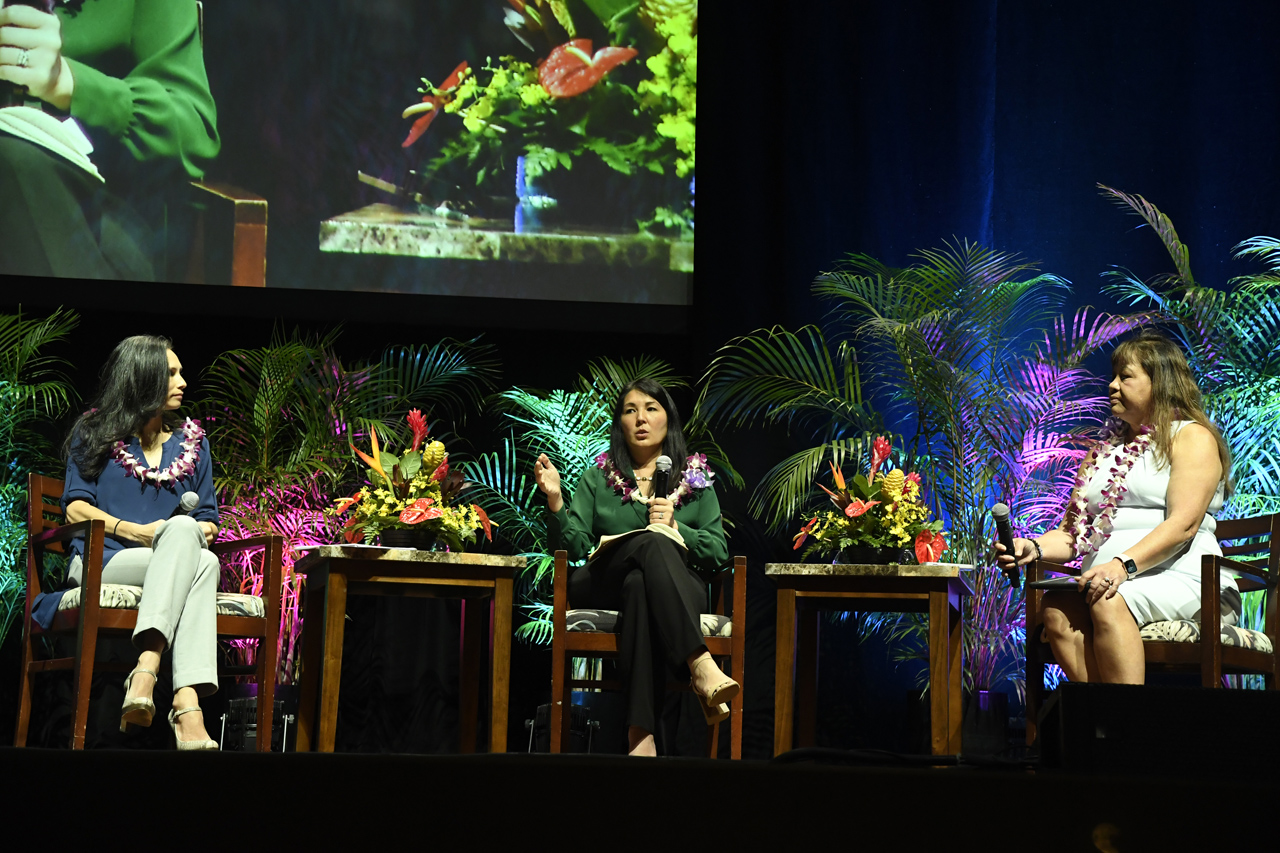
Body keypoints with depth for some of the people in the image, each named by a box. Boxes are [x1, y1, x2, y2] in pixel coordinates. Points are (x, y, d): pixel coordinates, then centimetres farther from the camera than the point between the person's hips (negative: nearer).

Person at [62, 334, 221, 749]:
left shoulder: (192, 441, 23)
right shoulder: (95, 432, 13)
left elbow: (208, 520, 22)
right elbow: (76, 509, 4)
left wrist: (200, 531, -5)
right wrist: (138, 531, -12)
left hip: (182, 558, 3)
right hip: (103, 563, -3)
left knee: (205, 563, -37)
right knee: (188, 543, -37)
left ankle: (146, 669, -58)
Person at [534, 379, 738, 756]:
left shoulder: (695, 479, 19)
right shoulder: (598, 477, 20)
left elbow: (719, 552, 8)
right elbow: (574, 546, 7)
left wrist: (676, 529, -9)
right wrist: (555, 500, -9)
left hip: (678, 591, 0)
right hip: (603, 588, 0)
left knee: (640, 585, -41)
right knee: (652, 543, -37)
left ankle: (641, 734, -53)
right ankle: (700, 667, -55)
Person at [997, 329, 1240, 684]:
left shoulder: (1192, 437, 7)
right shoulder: (1104, 454, 28)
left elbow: (1184, 523, -9)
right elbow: (1072, 533, 21)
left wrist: (1125, 563, -23)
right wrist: (1034, 547, -1)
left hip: (1181, 580, -5)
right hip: (1109, 582, 5)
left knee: (1108, 603, -36)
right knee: (1057, 609, -29)